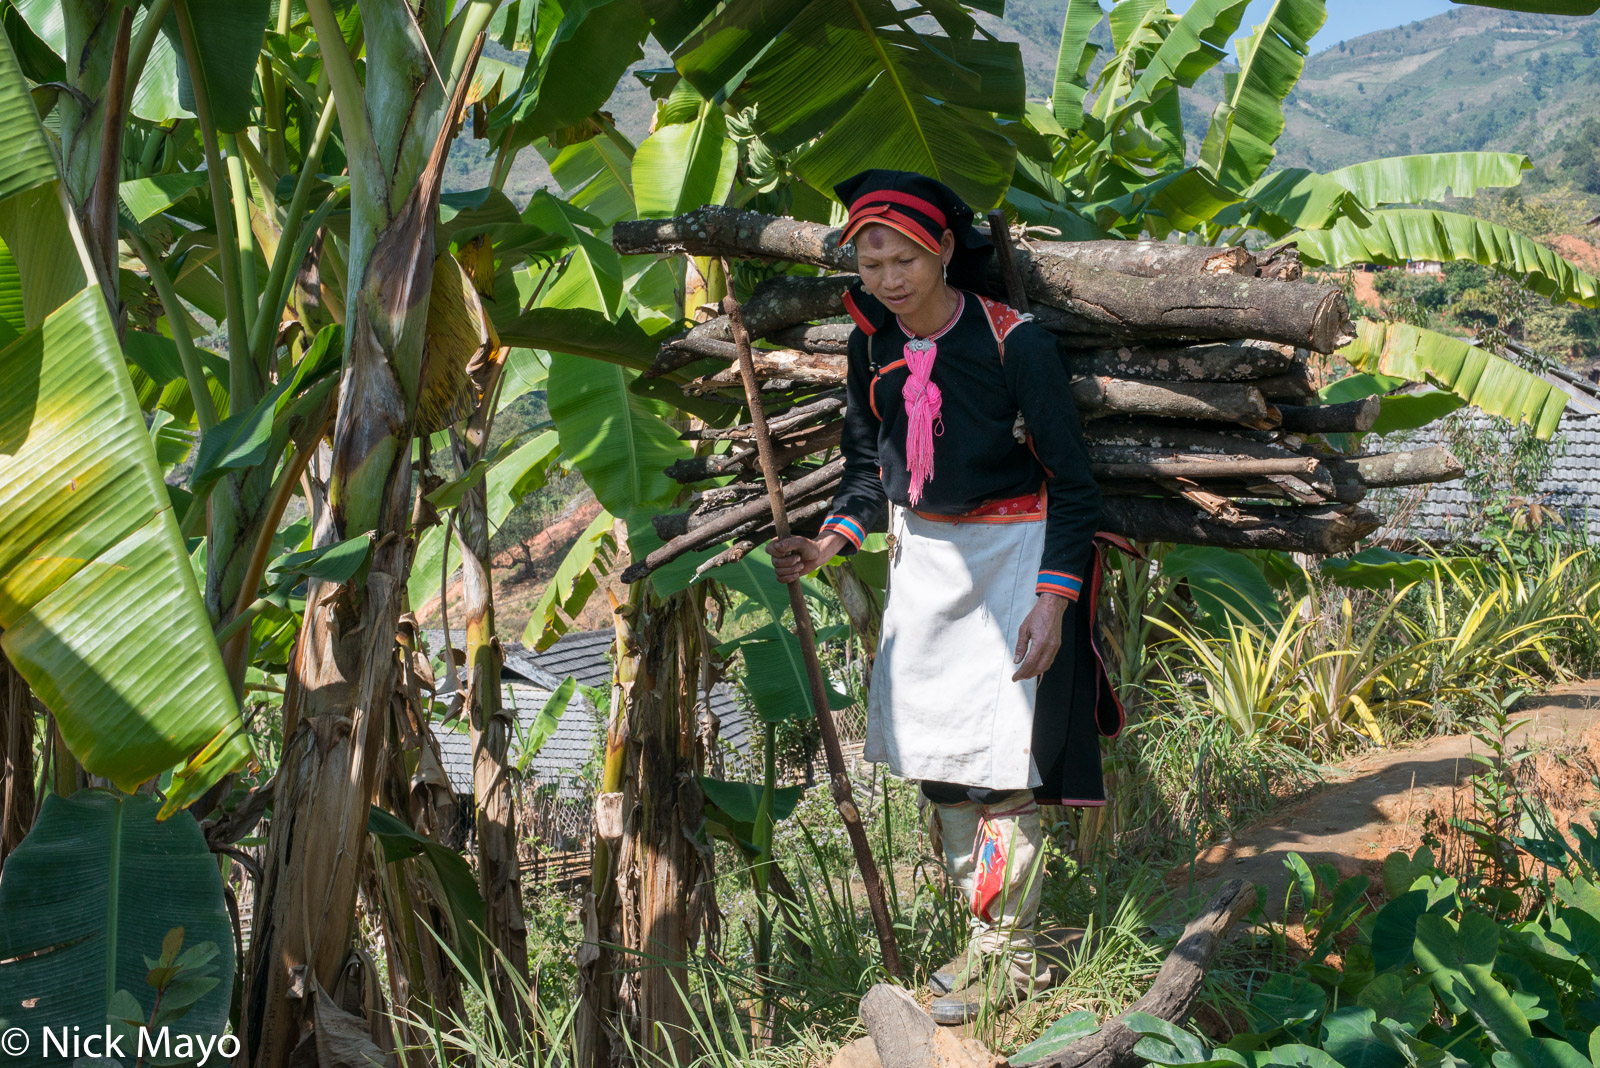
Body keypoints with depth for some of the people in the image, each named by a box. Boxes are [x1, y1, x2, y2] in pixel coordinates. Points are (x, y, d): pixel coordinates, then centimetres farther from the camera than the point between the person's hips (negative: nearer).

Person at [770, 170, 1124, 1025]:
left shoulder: (1014, 343, -19)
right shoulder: (872, 342, -2)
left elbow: (1071, 483, -14)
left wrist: (1053, 602, -21)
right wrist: (830, 542, -7)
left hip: (1015, 553, -6)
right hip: (923, 552, 6)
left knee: (1004, 760, -5)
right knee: (934, 748, 9)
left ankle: (1003, 959, 8)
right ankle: (993, 937, 22)